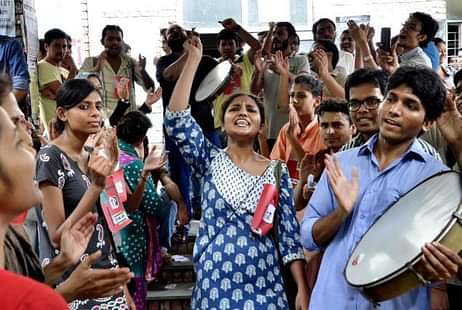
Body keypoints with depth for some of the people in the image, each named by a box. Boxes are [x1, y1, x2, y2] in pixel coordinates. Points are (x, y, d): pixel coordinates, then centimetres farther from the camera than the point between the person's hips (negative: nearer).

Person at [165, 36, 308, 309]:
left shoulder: (276, 171, 2)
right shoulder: (210, 160, 1)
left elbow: (290, 234, 1)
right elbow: (176, 119, -14)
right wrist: (193, 59, -13)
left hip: (264, 285, 1)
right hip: (214, 283, 0)